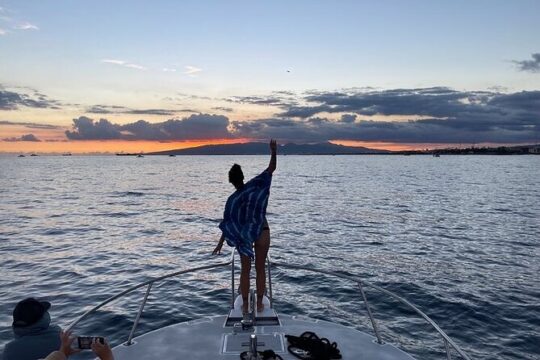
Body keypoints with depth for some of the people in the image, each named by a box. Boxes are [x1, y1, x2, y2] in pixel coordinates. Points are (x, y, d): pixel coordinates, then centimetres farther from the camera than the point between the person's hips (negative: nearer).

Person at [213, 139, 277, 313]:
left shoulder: (232, 199, -4)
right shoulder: (255, 184, -6)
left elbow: (227, 224, -5)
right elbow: (271, 169, -4)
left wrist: (220, 244, 1)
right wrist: (274, 151, -7)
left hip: (244, 234, 0)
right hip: (261, 231, 0)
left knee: (245, 270, 12)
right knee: (260, 269, 10)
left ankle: (245, 305, 16)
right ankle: (259, 304, 15)